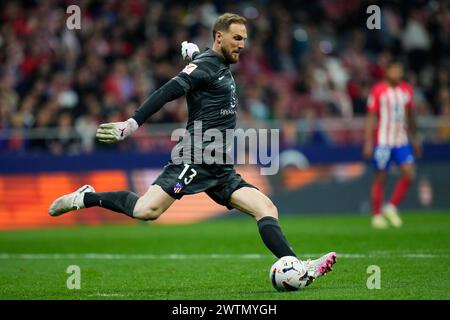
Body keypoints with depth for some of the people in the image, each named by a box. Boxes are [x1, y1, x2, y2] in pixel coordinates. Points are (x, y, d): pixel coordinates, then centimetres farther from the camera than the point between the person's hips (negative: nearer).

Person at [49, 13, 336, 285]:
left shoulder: (223, 68, 22)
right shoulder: (206, 65, -5)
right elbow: (167, 93, -18)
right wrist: (132, 124, -25)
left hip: (220, 170, 9)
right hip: (195, 158, -9)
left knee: (267, 210, -4)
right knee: (147, 210, -23)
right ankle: (85, 198, -2)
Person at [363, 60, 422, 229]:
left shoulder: (407, 89, 8)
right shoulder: (378, 90, -7)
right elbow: (371, 117, -5)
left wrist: (415, 139, 20)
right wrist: (368, 143, -9)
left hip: (401, 140, 5)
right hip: (382, 141, -5)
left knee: (409, 174, -8)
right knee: (380, 178, 1)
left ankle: (391, 207, 8)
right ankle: (377, 215, 12)